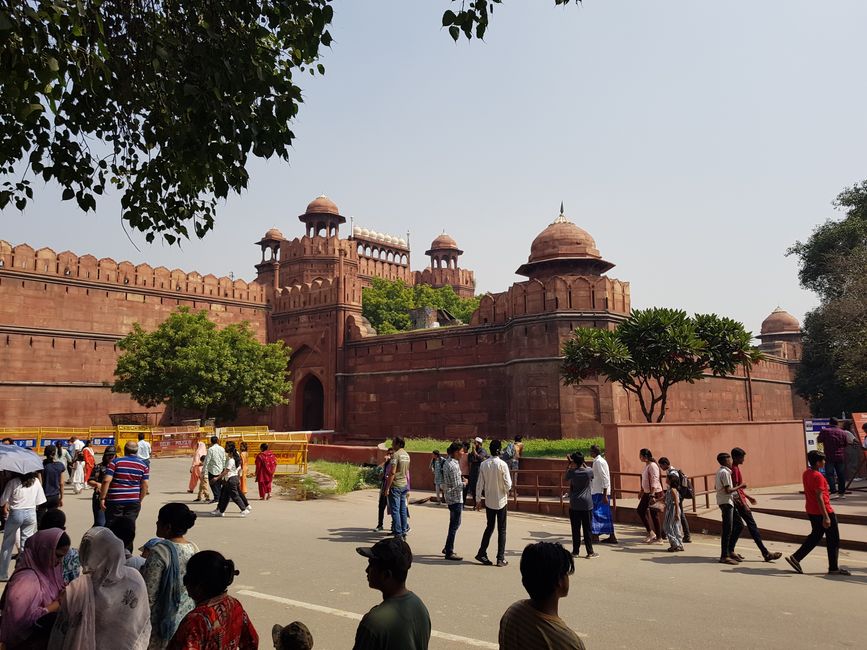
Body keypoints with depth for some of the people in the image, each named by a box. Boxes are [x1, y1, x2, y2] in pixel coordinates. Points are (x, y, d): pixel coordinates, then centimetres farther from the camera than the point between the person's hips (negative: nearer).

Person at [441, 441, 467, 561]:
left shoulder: (447, 463, 10)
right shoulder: (453, 466, -21)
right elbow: (456, 485, -22)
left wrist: (461, 478, 11)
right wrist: (464, 483, -5)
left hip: (451, 497, 10)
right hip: (455, 498, -10)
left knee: (455, 523, 20)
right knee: (454, 525, -2)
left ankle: (447, 548, 29)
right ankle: (449, 552, 5)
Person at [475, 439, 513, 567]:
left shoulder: (484, 465, -4)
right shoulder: (502, 464, -15)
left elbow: (480, 484, -1)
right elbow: (508, 485, -14)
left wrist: (478, 500, 8)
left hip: (489, 501, 3)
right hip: (501, 501, -3)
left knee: (489, 527, 17)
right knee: (501, 530, 6)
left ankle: (482, 553, 16)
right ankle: (500, 559, 8)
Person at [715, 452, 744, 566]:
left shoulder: (719, 471, 15)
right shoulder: (725, 472, -15)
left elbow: (715, 487, 23)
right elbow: (728, 490, -20)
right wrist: (739, 487, -8)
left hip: (728, 502, 10)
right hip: (726, 502, -10)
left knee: (739, 526, 14)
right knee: (727, 530, -7)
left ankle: (730, 550, 18)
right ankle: (724, 556, -4)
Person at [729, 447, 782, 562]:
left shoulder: (735, 468, 15)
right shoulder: (734, 469, -15)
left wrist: (748, 497, 24)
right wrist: (743, 504, -22)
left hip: (738, 502, 10)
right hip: (739, 502, -10)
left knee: (739, 526, 12)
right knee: (752, 526, -7)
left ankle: (730, 551, 13)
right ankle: (766, 553, -4)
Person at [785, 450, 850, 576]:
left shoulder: (806, 473, 6)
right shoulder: (818, 476, -22)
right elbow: (819, 498, -25)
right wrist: (825, 517, -25)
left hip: (811, 511, 9)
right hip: (823, 511, -9)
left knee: (815, 536, 18)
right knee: (833, 540, 7)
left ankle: (795, 558, 12)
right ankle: (834, 568, 16)